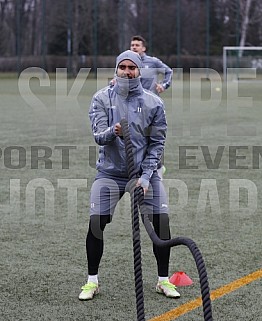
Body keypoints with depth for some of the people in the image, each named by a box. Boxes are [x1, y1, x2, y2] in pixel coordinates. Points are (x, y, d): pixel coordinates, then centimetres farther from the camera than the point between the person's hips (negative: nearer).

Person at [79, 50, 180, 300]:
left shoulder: (153, 103, -2)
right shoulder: (101, 99, -2)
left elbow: (157, 143, -1)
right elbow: (98, 136, -11)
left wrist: (146, 176, -11)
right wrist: (112, 132, -35)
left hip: (144, 171, 1)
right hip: (110, 172, 0)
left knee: (162, 221, -8)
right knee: (96, 223, -10)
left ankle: (163, 280, 10)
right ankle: (92, 281, 7)